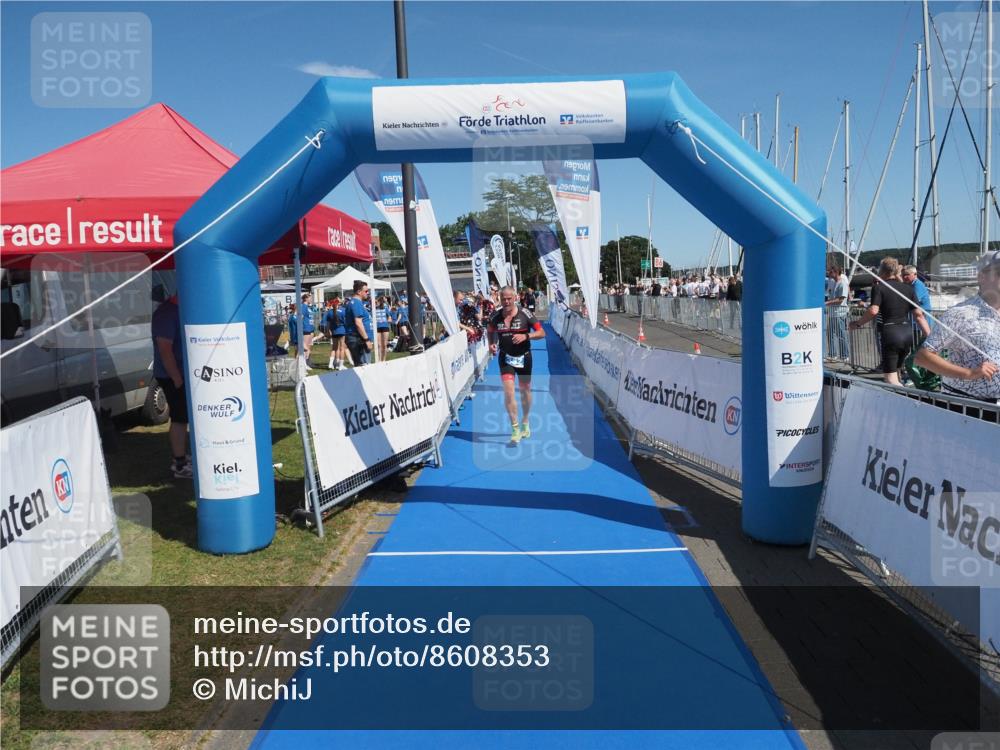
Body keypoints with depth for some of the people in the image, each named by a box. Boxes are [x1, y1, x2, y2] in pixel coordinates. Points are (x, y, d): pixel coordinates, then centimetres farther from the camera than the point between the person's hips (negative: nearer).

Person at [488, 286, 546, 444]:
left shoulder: (525, 314, -12)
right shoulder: (496, 317, -5)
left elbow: (541, 333, -10)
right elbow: (490, 331, 15)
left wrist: (526, 336, -27)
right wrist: (492, 344, -5)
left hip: (524, 357, 0)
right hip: (505, 358, 0)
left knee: (525, 390, 12)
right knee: (508, 392, -12)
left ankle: (525, 423, 35)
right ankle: (515, 428, -6)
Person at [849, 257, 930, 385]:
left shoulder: (879, 288, -4)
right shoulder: (908, 288, 10)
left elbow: (873, 311, -19)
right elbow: (918, 314, 4)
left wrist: (857, 323, -6)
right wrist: (929, 335, 4)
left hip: (890, 333, -6)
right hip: (907, 332, 6)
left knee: (890, 378, -3)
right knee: (895, 371, 22)